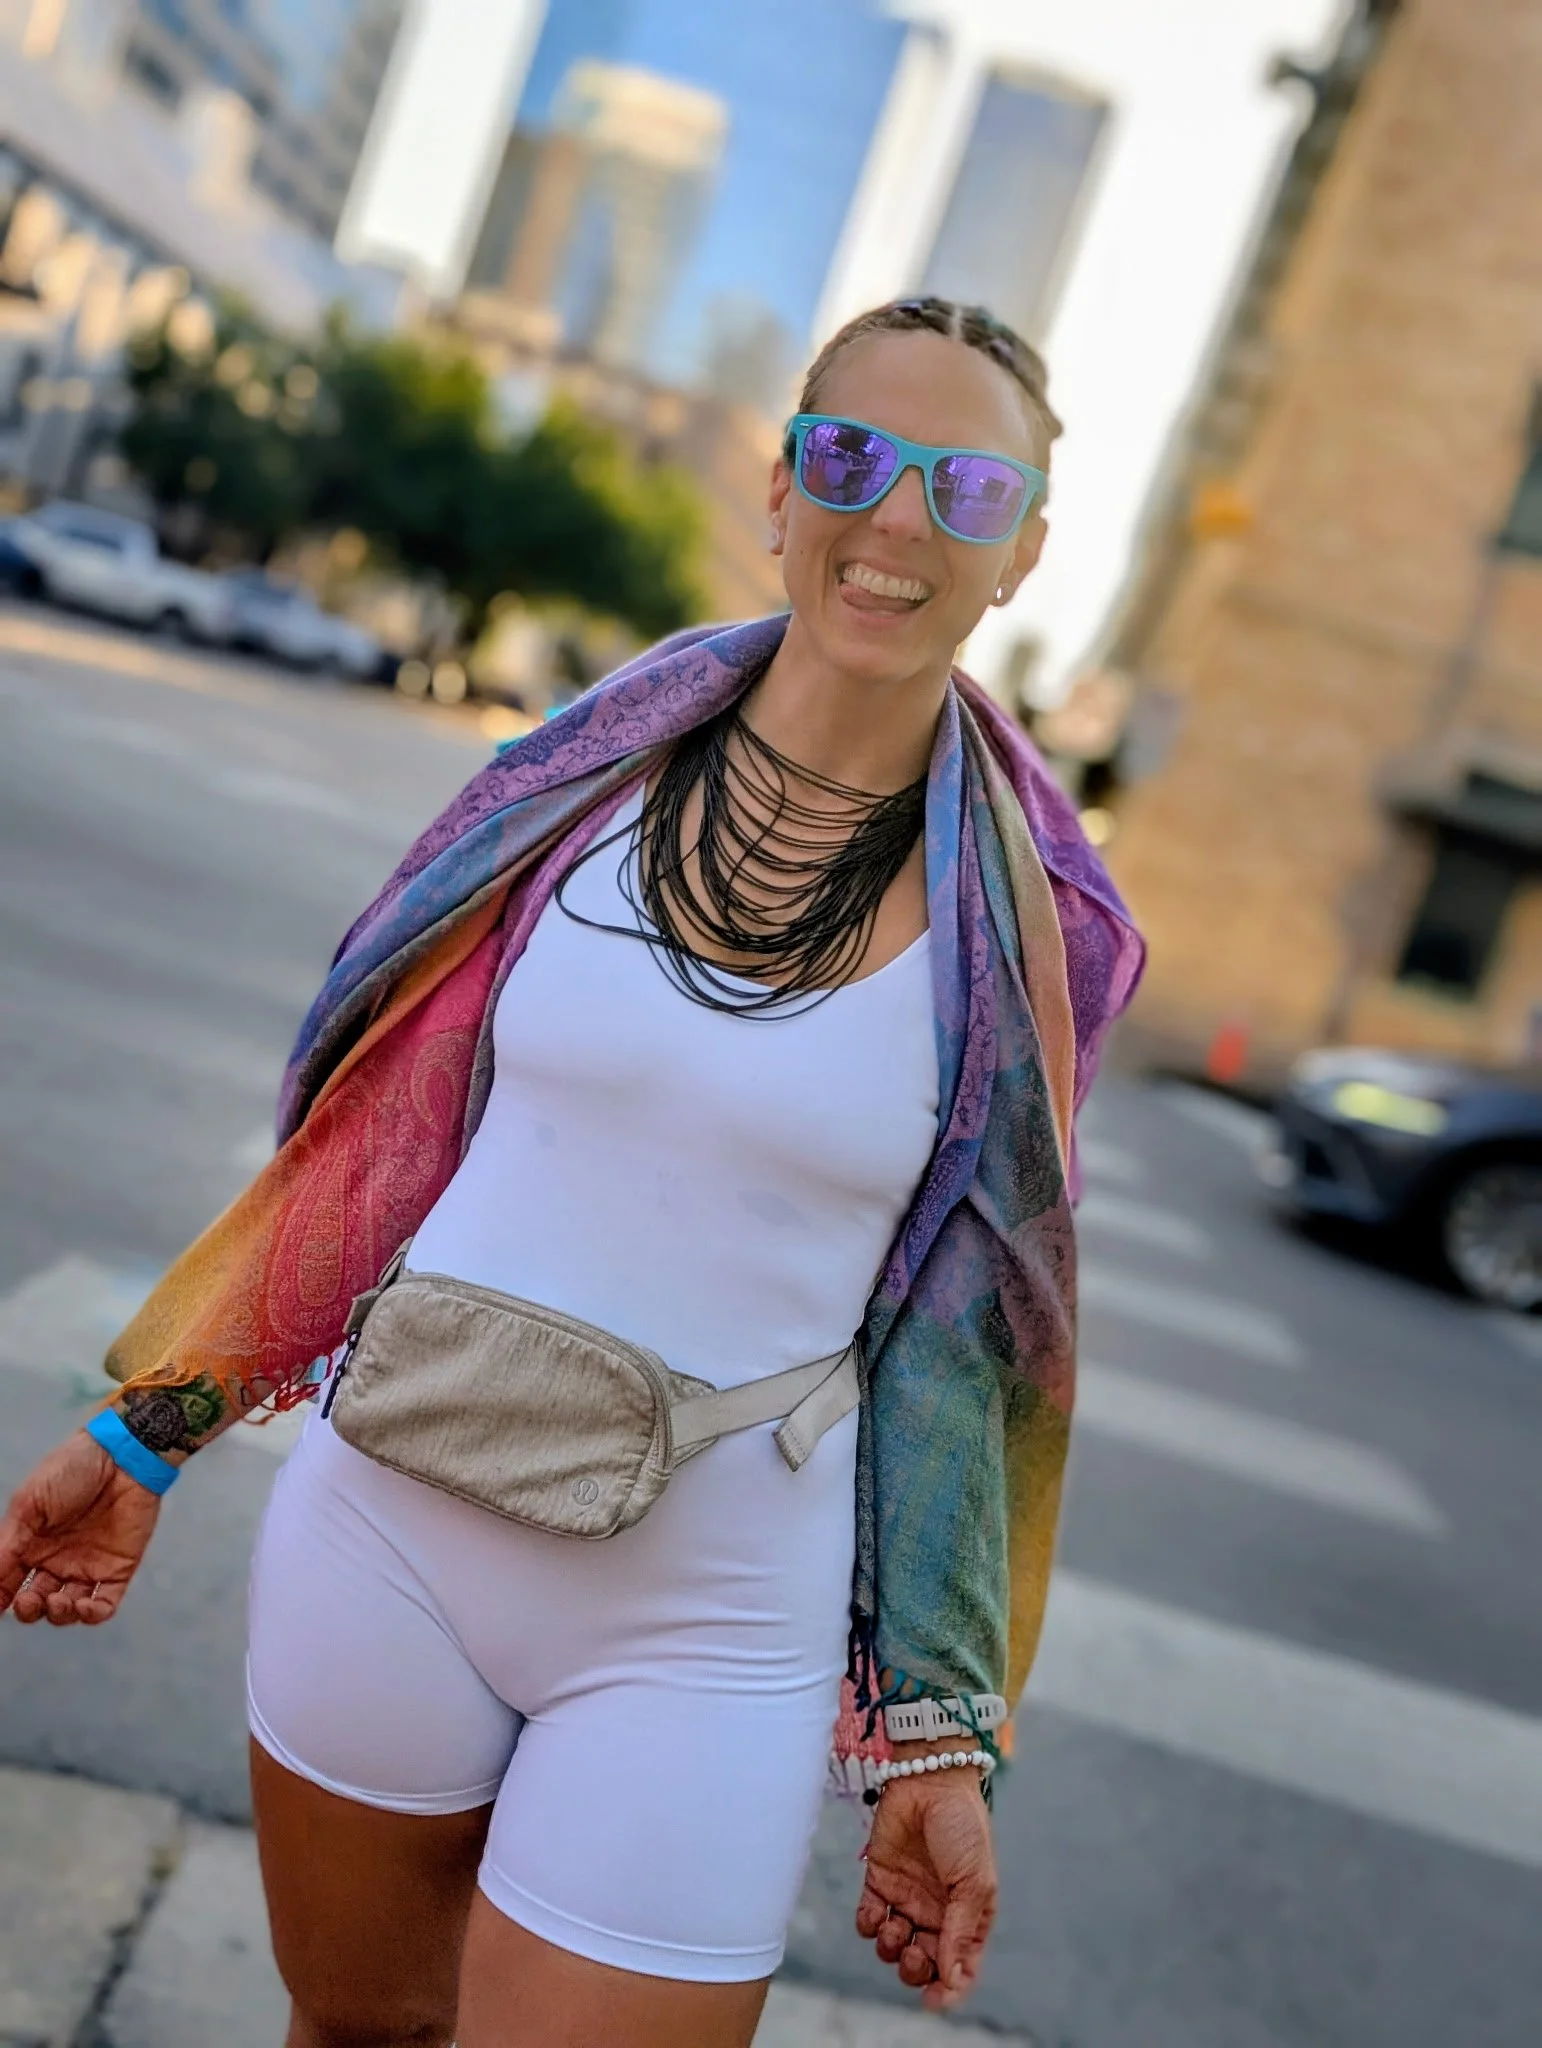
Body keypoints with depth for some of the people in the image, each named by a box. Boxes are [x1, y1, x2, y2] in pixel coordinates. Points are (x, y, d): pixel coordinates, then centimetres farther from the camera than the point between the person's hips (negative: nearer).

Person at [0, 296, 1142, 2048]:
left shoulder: (1010, 918, -7)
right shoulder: (594, 773, -3)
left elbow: (956, 1337, -2)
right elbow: (385, 1130, 3)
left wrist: (941, 1738, 0)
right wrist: (151, 1423, 6)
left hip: (710, 1632, -2)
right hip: (393, 1524, 2)